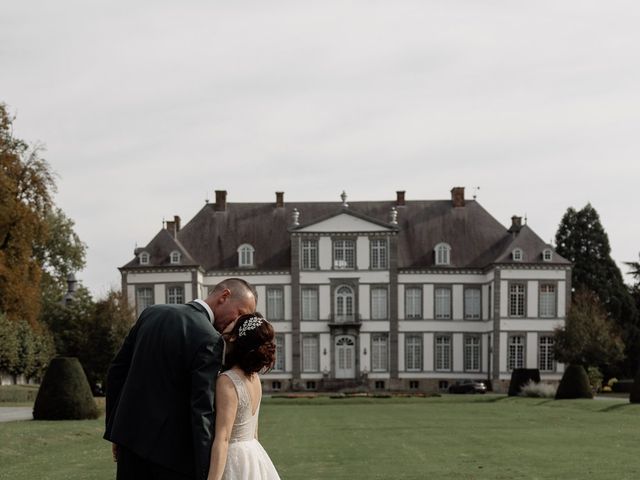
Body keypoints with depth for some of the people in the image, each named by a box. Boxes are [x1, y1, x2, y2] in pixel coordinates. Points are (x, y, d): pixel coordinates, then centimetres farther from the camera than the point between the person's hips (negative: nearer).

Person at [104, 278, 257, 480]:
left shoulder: (152, 313, 5)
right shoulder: (209, 340, -17)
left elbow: (117, 370, 11)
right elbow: (203, 410, -22)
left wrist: (115, 431, 18)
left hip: (131, 434, 7)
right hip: (172, 448, -7)